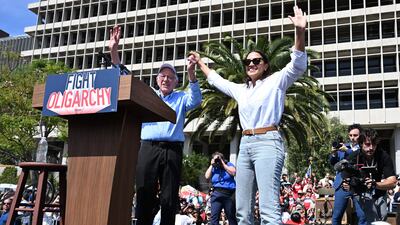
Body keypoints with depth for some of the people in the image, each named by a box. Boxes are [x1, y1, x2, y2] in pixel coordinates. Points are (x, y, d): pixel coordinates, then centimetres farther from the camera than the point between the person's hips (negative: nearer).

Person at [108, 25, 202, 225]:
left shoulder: (181, 98, 17)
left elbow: (195, 100, -3)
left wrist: (191, 74, -20)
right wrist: (114, 51, 4)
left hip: (172, 149, 0)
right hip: (148, 148, 1)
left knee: (169, 198, 0)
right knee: (144, 196, -2)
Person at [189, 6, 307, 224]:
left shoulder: (276, 81, 6)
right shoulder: (241, 90, 24)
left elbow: (298, 65, -10)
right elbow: (216, 80, 39)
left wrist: (300, 32, -23)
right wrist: (200, 63, 46)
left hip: (267, 142, -7)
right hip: (245, 145, 7)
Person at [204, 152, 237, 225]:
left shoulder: (229, 164, 10)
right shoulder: (213, 168, 15)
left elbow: (233, 173, -8)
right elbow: (207, 176, 1)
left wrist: (223, 164, -4)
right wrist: (212, 165, 3)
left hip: (229, 194, -1)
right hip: (217, 194, 1)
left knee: (231, 217, 5)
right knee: (214, 218, -9)